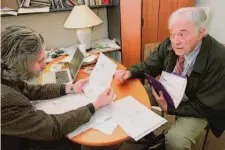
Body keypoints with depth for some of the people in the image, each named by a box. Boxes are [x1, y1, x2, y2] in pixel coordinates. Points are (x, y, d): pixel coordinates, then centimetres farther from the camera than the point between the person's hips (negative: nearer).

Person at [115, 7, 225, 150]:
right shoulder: (169, 44, -15)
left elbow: (206, 107, -22)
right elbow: (149, 66, -2)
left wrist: (169, 107, -28)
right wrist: (129, 72, -22)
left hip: (198, 107, -4)